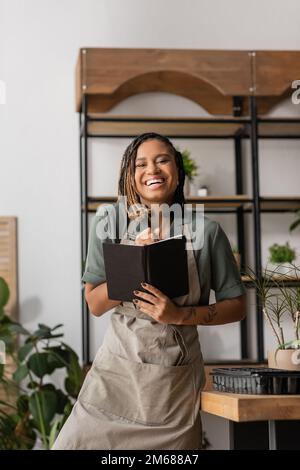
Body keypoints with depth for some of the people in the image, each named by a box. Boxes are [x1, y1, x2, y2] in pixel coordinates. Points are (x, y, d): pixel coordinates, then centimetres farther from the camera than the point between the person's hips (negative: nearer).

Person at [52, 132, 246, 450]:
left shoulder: (206, 231, -2)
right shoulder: (109, 223, 1)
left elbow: (236, 306, 1)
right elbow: (95, 305, 0)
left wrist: (180, 315, -15)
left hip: (176, 382, 0)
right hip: (116, 374, 1)